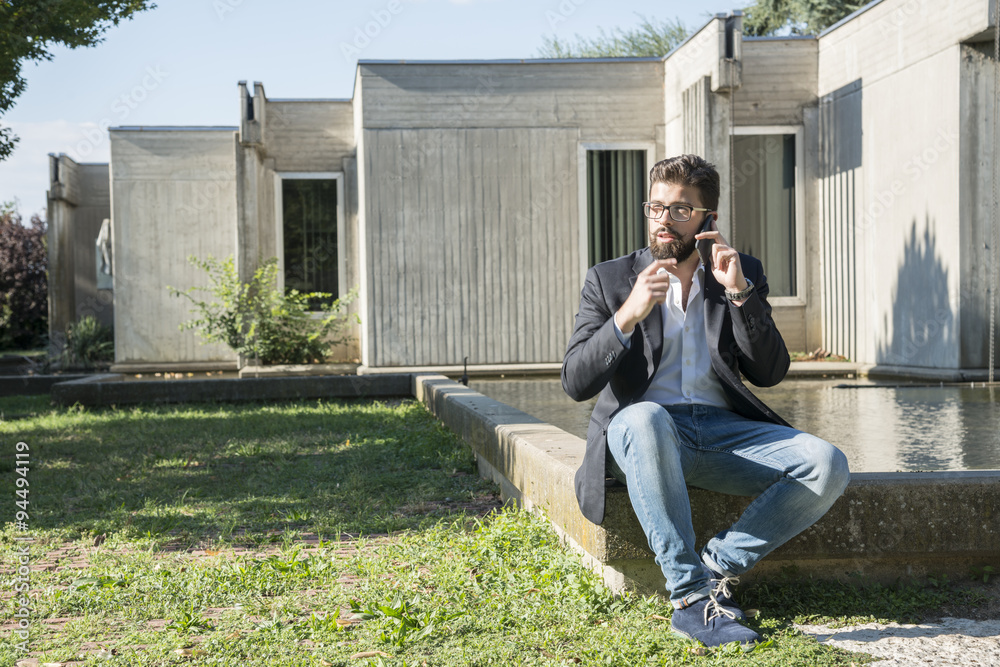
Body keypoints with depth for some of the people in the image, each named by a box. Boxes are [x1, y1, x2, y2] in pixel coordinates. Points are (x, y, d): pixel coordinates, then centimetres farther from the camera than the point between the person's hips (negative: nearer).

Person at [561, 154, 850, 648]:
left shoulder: (742, 274, 12)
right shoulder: (610, 280, 6)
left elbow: (769, 373, 2)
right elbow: (575, 383, -4)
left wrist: (740, 292, -10)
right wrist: (628, 316, -19)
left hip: (723, 429, 3)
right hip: (641, 432, -2)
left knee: (826, 467, -22)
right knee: (644, 419, -40)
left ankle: (717, 566, -15)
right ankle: (692, 598, -34)